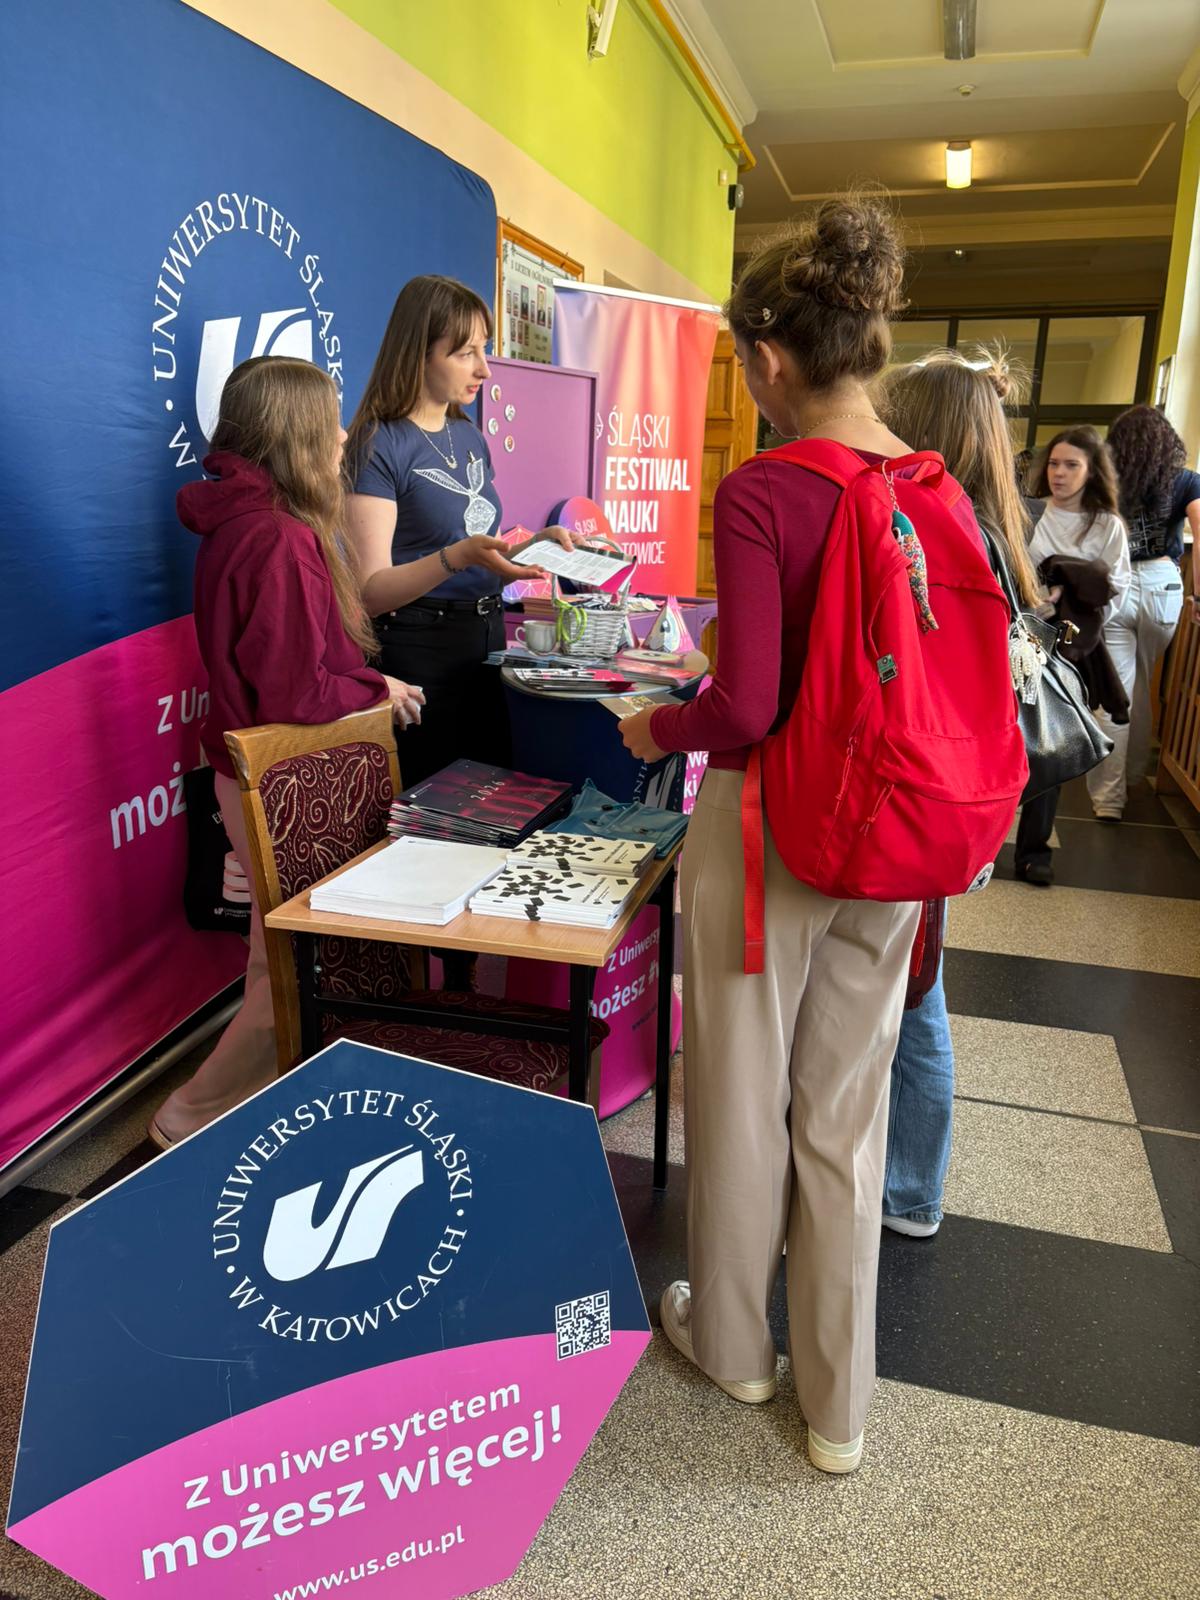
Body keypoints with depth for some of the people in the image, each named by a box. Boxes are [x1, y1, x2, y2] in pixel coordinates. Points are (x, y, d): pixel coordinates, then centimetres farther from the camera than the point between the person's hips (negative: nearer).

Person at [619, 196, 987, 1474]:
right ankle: (838, 1403, 34)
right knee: (847, 1115, 17)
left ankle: (731, 1340, 41)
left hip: (769, 829, -5)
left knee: (743, 1098, 16)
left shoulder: (759, 495, -17)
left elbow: (747, 709, -21)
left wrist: (654, 727, -2)